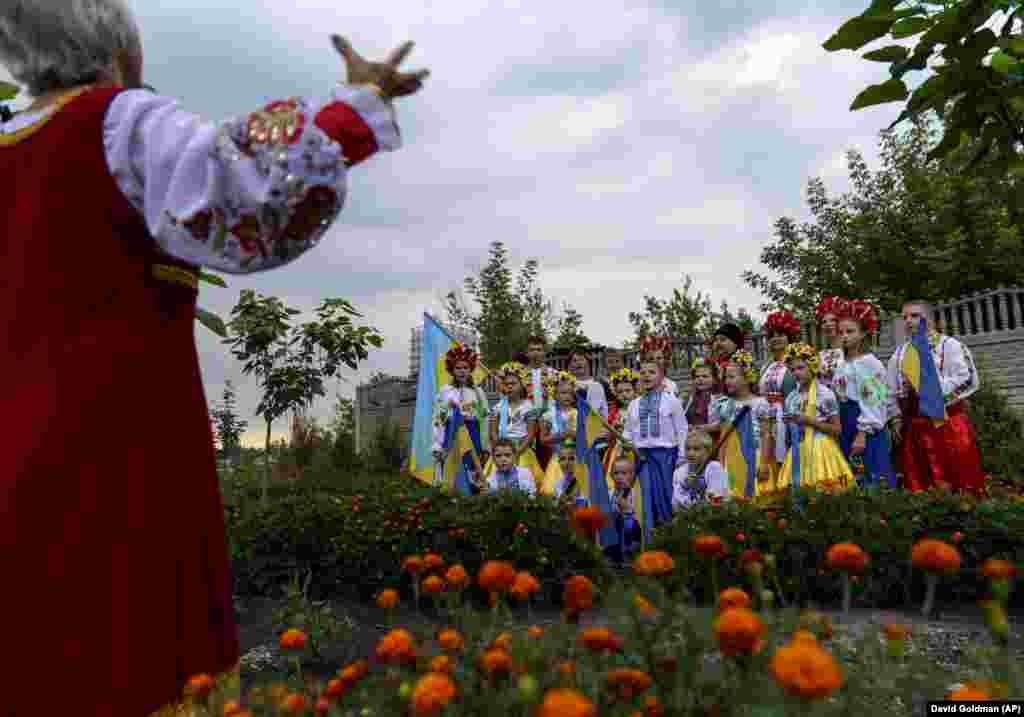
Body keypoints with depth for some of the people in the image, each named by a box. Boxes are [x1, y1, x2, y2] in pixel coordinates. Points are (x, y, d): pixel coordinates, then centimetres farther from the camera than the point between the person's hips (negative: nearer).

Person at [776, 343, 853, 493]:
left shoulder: (825, 394, -7)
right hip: (798, 454, 6)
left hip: (819, 452, -6)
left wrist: (808, 420, -15)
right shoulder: (791, 398, 10)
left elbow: (836, 429, -9)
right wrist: (787, 423, -1)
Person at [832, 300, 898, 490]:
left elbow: (871, 401, -15)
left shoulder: (867, 361, -9)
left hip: (864, 428, -8)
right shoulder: (843, 364, 14)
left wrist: (862, 433, -20)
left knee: (872, 478, -4)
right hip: (846, 426, 8)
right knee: (852, 478, 11)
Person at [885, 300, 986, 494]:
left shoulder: (949, 345, 1)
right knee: (919, 487, 7)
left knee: (952, 485, -4)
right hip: (913, 429, 5)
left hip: (948, 424, -5)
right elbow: (890, 391, 16)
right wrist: (896, 420, 7)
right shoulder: (899, 353, 16)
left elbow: (967, 379, -12)